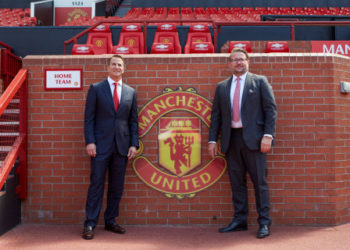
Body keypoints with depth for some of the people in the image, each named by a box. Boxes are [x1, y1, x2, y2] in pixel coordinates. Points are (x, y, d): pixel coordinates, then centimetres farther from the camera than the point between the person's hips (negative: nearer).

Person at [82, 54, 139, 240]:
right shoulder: (96, 89, 4)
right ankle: (90, 224, 7)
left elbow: (133, 121, 11)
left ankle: (110, 221, 21)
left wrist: (134, 144, 2)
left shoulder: (131, 92, 11)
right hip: (101, 145, -3)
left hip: (122, 146, 3)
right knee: (96, 184, -1)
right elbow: (89, 118, -1)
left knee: (117, 187, 8)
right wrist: (89, 141, -10)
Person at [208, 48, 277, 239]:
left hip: (253, 138, -3)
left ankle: (264, 223, 7)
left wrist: (268, 135, -10)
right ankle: (239, 221, 17)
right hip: (231, 139, 4)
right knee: (236, 182, 8)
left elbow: (270, 109, 0)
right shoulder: (221, 87, 16)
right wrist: (212, 140, 6)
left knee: (259, 181, -1)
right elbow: (215, 115, 15)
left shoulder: (260, 82, 7)